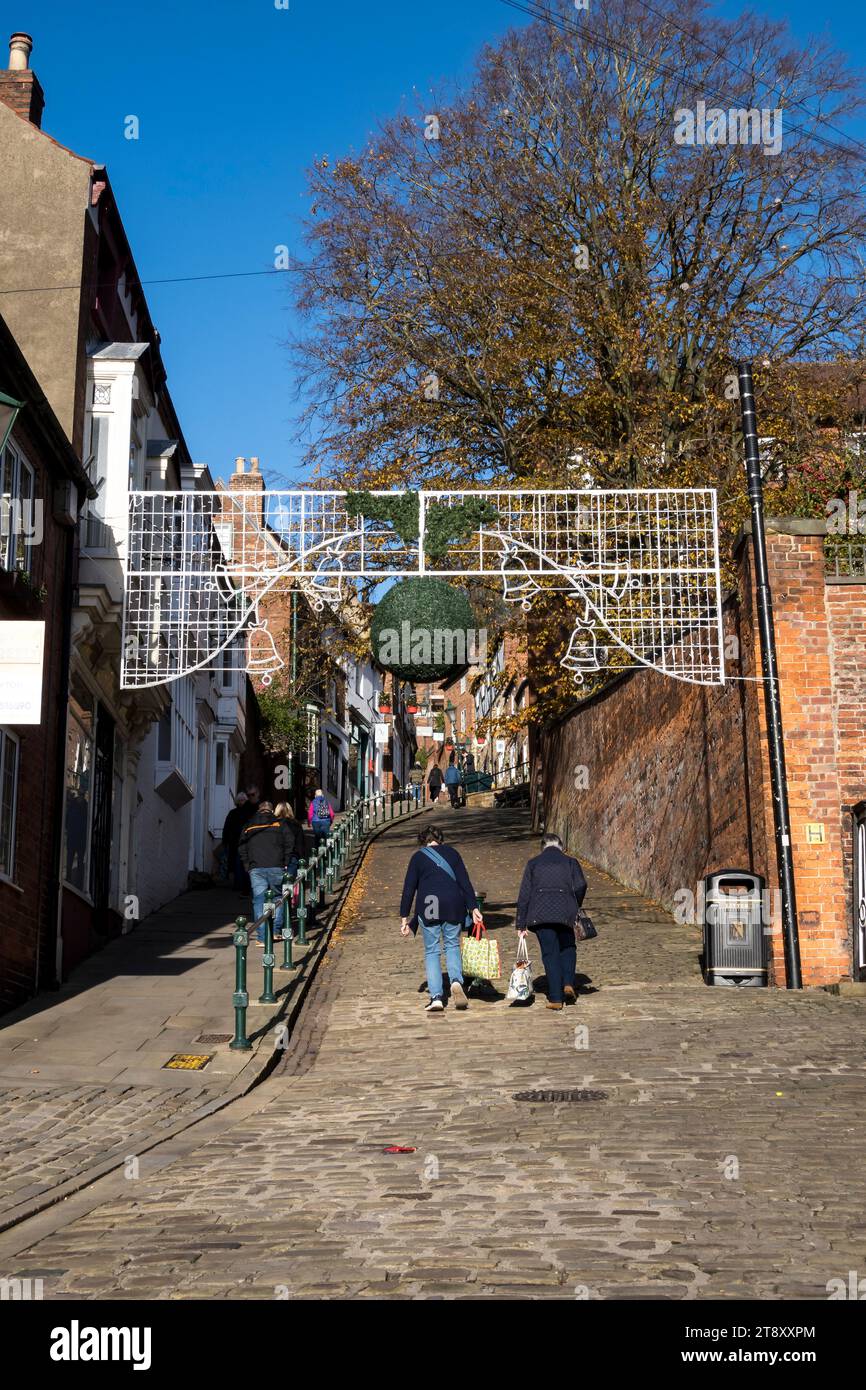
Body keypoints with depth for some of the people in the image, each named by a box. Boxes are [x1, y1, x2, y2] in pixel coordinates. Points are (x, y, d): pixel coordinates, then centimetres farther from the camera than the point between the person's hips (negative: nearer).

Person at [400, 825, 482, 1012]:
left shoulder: (418, 857, 8)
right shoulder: (451, 852, 12)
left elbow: (409, 888, 3)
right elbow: (465, 882, 4)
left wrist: (404, 917, 5)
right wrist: (473, 907, 3)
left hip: (428, 908, -2)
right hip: (453, 906, 2)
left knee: (432, 951, 7)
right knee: (452, 945, 17)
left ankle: (436, 997, -2)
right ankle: (456, 981, -9)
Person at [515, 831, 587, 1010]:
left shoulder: (533, 863, 15)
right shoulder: (570, 862, 12)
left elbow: (524, 895, 10)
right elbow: (580, 886, -4)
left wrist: (521, 925, 10)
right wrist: (575, 907, 14)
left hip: (540, 914, 1)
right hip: (564, 913, 0)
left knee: (550, 953, 5)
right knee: (568, 947, 20)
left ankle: (555, 998, 3)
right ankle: (568, 984, 1)